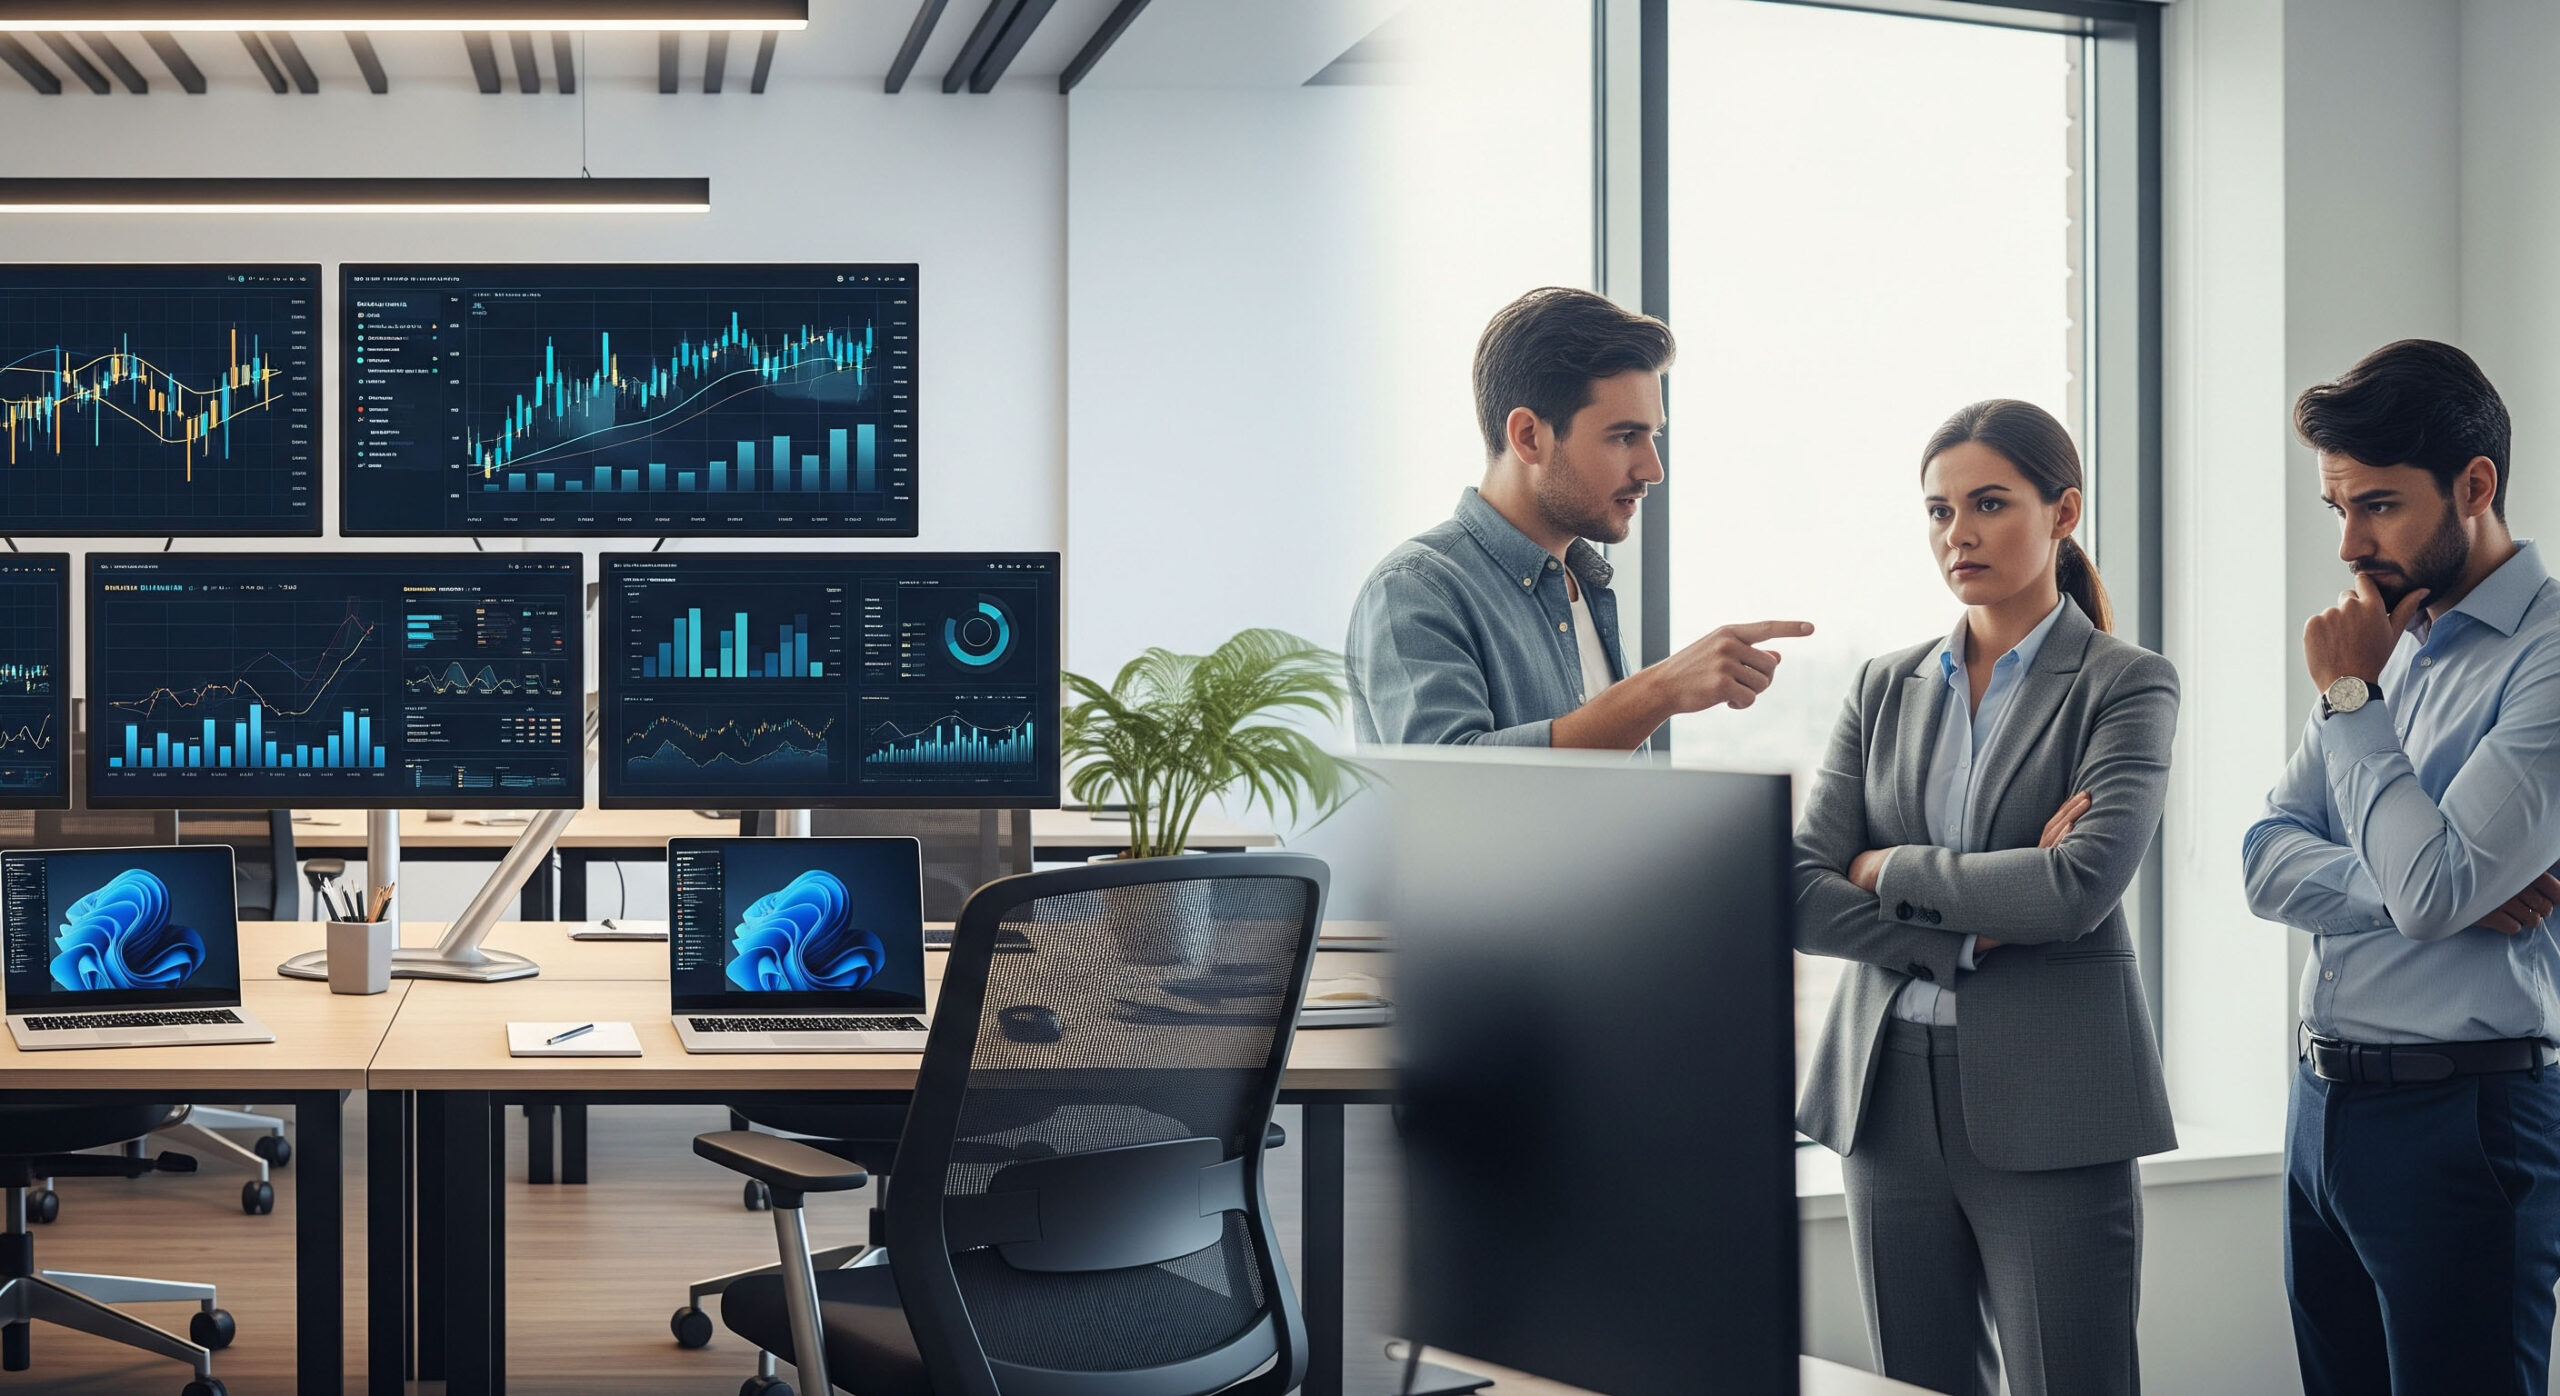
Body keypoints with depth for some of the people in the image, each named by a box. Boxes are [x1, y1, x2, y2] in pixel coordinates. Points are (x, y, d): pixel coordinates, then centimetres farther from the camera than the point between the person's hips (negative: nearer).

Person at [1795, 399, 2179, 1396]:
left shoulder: (2125, 685, 0)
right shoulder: (1887, 688, 12)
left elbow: (2082, 886, -17)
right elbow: (1801, 900, 1)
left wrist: (1890, 869, -6)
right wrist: (1979, 929, -11)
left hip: (2047, 1099, -4)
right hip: (1888, 1091, 5)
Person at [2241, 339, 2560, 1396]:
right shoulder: (2388, 644, 13)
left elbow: (2433, 888, -22)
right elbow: (2268, 863, 6)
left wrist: (2352, 697, -11)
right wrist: (2422, 888, -12)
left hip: (2464, 1119, -8)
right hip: (2325, 1104, 8)